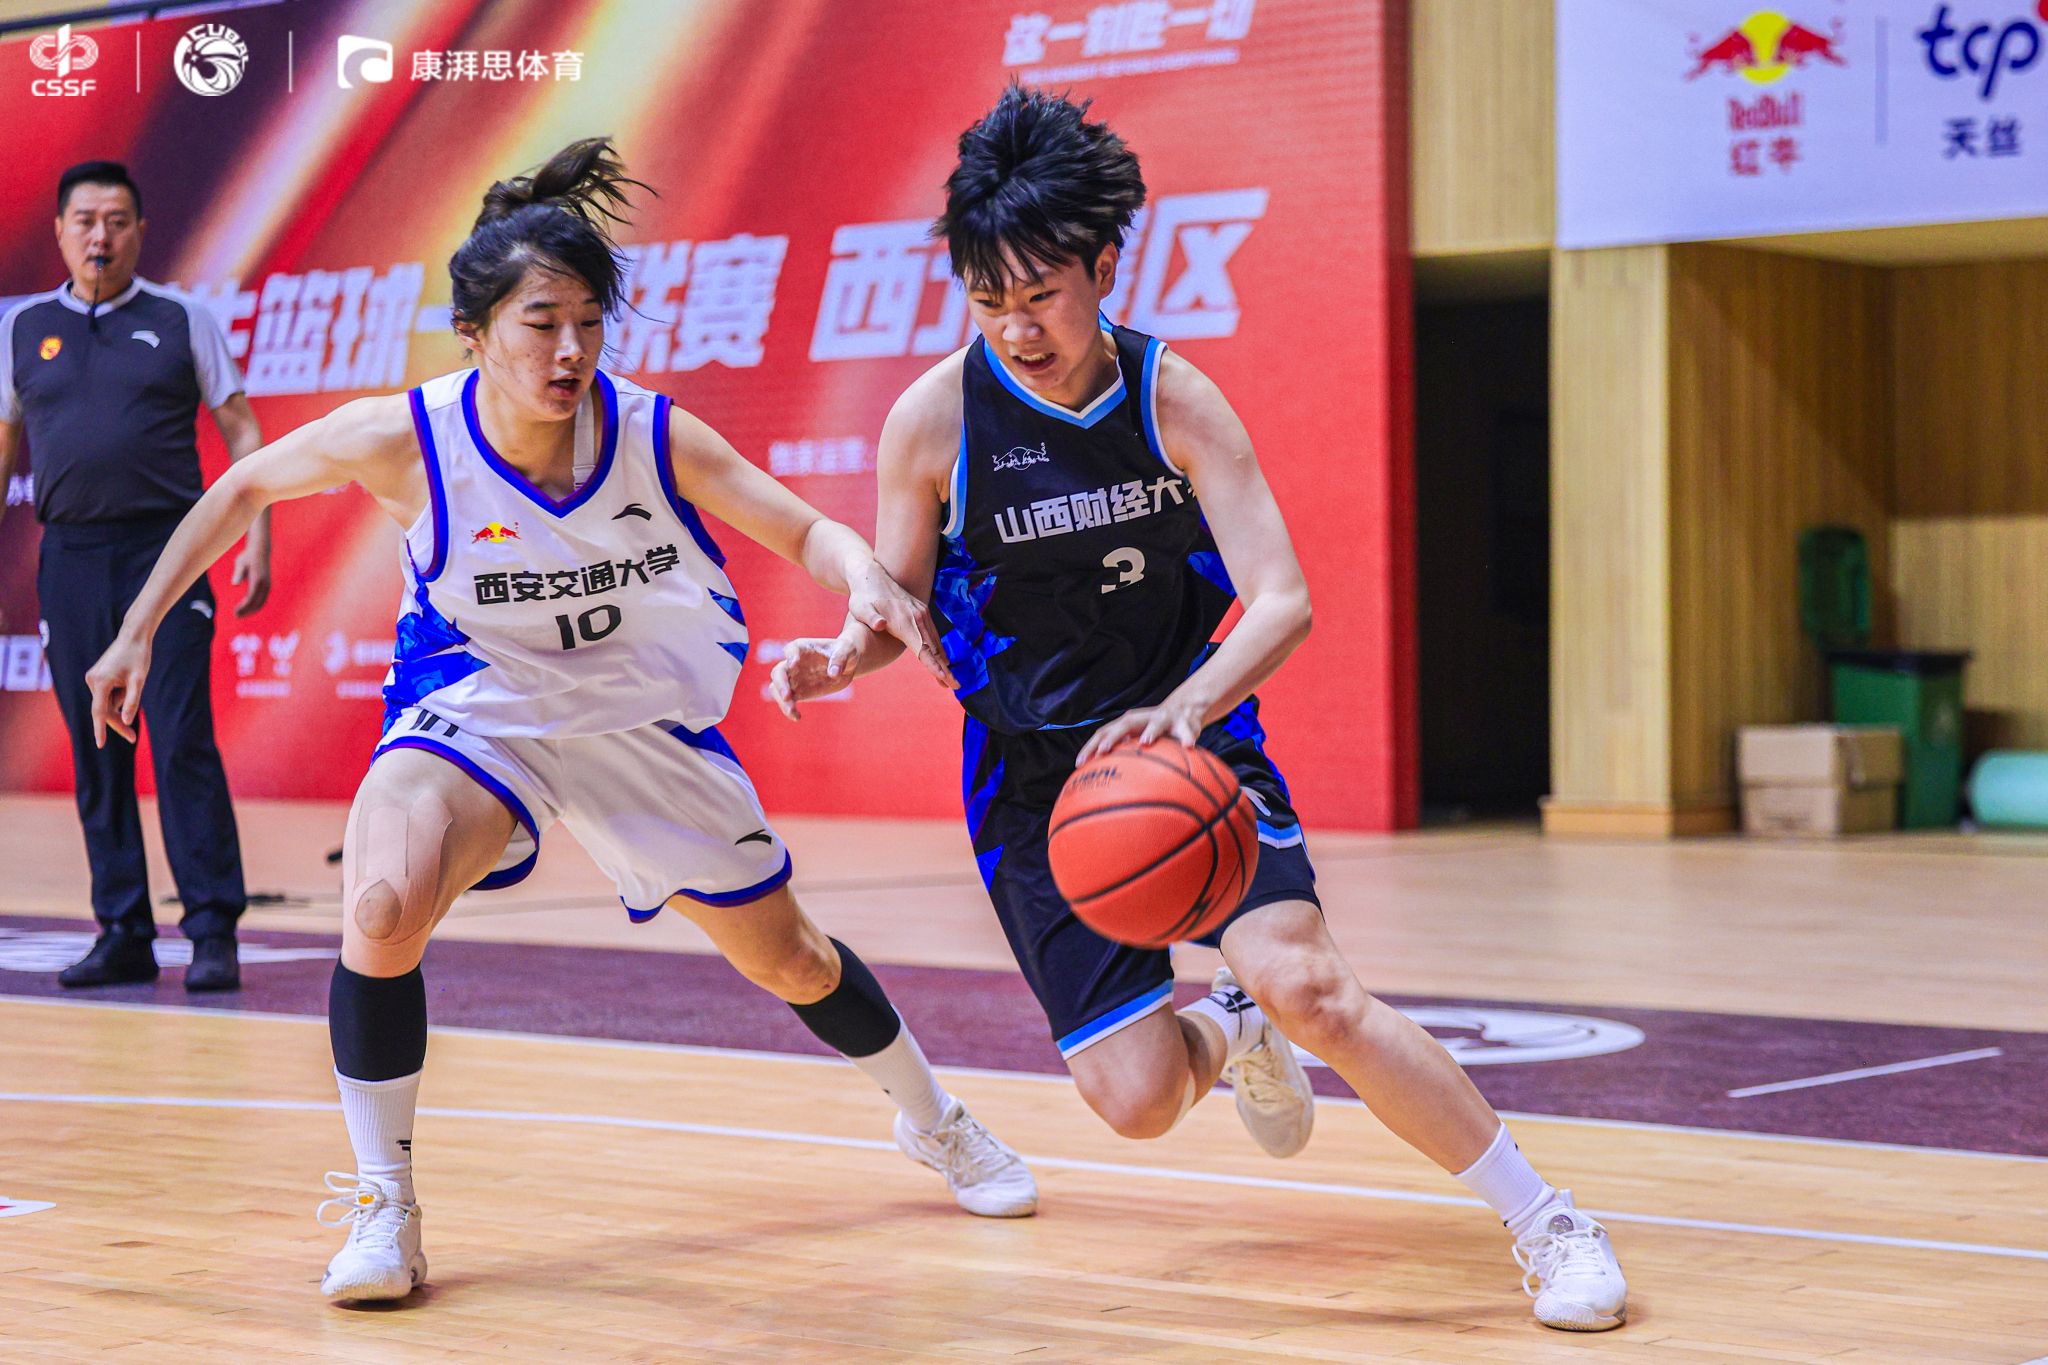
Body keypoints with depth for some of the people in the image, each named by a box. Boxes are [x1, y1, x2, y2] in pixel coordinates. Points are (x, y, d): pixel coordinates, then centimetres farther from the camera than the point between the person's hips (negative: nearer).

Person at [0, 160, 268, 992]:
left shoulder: (182, 322, 5)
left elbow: (242, 432, 6)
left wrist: (258, 539, -5)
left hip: (164, 549, -3)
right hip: (69, 555, 3)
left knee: (183, 743, -9)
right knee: (95, 754, 6)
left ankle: (212, 932, -6)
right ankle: (123, 935, 13)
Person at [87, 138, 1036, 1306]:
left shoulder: (656, 437, -22)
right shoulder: (405, 440, -24)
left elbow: (804, 530, -13)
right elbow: (244, 489, -6)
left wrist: (866, 577, -36)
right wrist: (138, 631, -4)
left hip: (646, 717, 2)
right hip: (477, 708, -1)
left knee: (787, 957, 13)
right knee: (381, 912, -31)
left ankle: (935, 1121, 43)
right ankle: (382, 1205, -11)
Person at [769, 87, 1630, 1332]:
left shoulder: (1174, 399, -12)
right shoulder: (936, 418, -12)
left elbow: (1284, 599, -17)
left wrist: (1184, 710, -36)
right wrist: (841, 659, -23)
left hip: (1192, 739, -1)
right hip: (1035, 775, 1)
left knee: (1301, 980, -24)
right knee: (1136, 1099, -8)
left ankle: (1545, 1221, -9)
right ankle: (1223, 1037, 32)